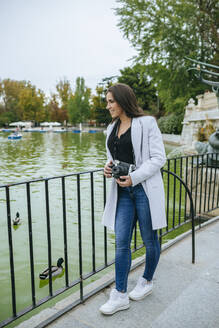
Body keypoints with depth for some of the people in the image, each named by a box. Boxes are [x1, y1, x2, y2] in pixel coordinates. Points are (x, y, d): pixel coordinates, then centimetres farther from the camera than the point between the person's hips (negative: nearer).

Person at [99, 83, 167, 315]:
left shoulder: (146, 123, -7)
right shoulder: (112, 128, 12)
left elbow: (159, 158, -11)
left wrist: (134, 177, -20)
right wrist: (108, 168, -1)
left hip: (145, 189, -5)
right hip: (123, 191, 6)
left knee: (149, 239, 11)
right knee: (121, 242, 5)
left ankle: (147, 281, 34)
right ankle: (120, 295, 17)